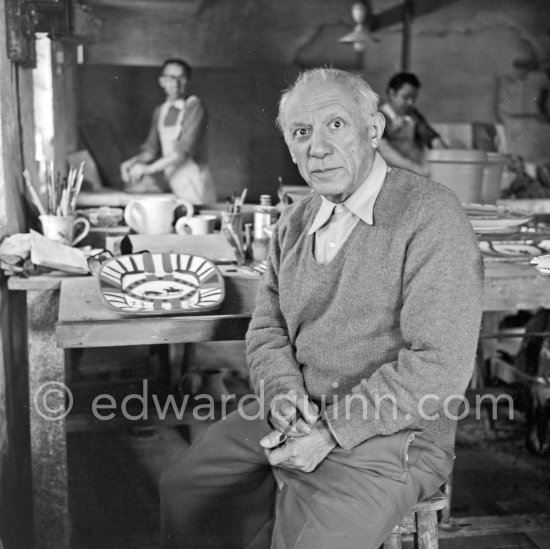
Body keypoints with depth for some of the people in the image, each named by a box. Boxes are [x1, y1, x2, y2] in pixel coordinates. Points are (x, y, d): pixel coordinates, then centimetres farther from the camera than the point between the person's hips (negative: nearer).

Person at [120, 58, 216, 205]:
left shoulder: (194, 106, -8)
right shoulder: (160, 112, 12)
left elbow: (185, 149, -17)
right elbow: (151, 148, 15)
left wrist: (149, 168, -18)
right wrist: (134, 161, -5)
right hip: (169, 181, 6)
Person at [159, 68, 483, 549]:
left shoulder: (431, 217, -16)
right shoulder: (296, 222, 8)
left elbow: (438, 365, -21)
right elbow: (268, 328, 13)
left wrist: (333, 431, -19)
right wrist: (282, 390, -8)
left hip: (389, 436, -6)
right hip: (295, 418, 7)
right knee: (183, 490, 6)